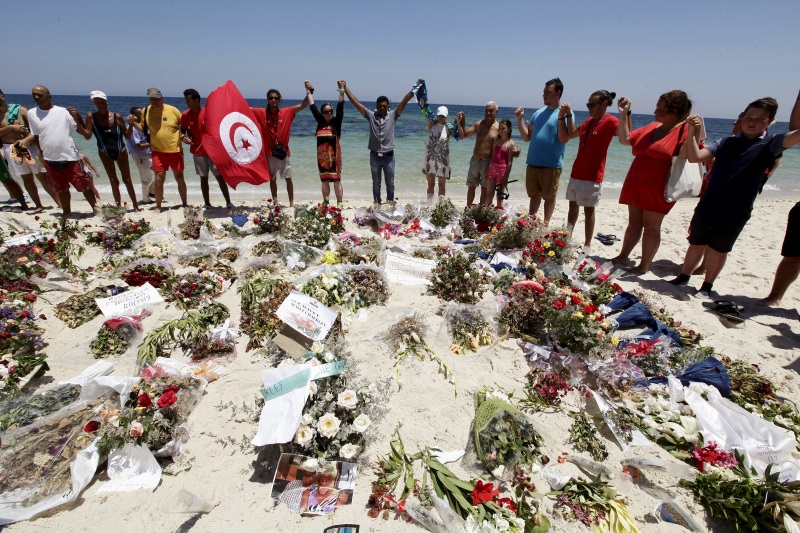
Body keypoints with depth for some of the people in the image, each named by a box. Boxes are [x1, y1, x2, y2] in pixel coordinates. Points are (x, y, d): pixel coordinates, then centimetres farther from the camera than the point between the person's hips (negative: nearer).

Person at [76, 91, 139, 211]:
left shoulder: (117, 117, -9)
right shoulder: (91, 117, -7)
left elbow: (127, 136, -4)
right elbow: (87, 136, -12)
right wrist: (78, 122, -21)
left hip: (121, 152, -1)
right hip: (105, 153, 1)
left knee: (127, 180, 4)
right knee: (113, 181, 7)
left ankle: (135, 206, 10)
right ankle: (119, 206, 13)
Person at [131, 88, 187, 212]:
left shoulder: (173, 110, -4)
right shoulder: (146, 111, 3)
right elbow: (144, 130, 11)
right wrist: (133, 123, -5)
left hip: (175, 151, -1)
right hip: (158, 152, 1)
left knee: (180, 178, 10)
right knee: (159, 180, -3)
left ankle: (185, 204, 23)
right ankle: (158, 207, 9)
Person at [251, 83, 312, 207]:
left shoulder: (287, 112, -2)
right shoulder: (261, 113, 1)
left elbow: (303, 106, -6)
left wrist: (308, 92, -18)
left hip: (284, 151, -1)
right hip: (269, 152, 1)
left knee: (288, 178, 4)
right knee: (272, 178, 10)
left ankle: (291, 203, 12)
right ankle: (275, 201, 22)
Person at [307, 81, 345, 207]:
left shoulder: (336, 122, 2)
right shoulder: (320, 121, 9)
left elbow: (340, 107, -5)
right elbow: (312, 106, 13)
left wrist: (341, 90, -10)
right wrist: (309, 91, 18)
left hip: (334, 156, -3)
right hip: (322, 156, 3)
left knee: (336, 180, -3)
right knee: (324, 181, 9)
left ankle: (339, 204, 2)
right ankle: (325, 203, 18)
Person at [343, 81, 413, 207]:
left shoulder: (393, 115, 1)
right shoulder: (371, 116, 2)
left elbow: (404, 102, -6)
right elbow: (356, 102, 0)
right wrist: (345, 88, -2)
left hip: (388, 156, 0)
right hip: (374, 156, 1)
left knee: (390, 183, 9)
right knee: (376, 183, 11)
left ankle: (390, 203, 23)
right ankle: (377, 203, 22)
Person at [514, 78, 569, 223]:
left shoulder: (566, 113, -6)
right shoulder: (538, 113, 11)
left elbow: (564, 139, -16)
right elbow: (527, 137, 10)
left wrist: (561, 117, -24)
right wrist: (520, 119, 1)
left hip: (552, 164, -5)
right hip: (533, 163, 6)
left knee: (549, 196, 6)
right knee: (534, 195, 14)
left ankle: (545, 224, 18)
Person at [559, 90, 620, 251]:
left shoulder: (611, 121, -11)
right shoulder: (588, 122, 12)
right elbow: (571, 134, 26)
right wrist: (568, 115, 14)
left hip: (592, 175, -8)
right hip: (576, 172, 8)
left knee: (588, 209, -3)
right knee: (573, 204, 15)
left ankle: (587, 244, 6)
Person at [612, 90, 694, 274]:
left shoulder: (685, 130, -9)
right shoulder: (652, 127, 11)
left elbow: (687, 156, -20)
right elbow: (625, 139, 17)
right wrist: (624, 115, 12)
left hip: (658, 189, -6)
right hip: (636, 185, 7)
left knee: (651, 226, 0)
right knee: (634, 222, 14)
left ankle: (644, 266, 10)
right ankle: (622, 257, 23)